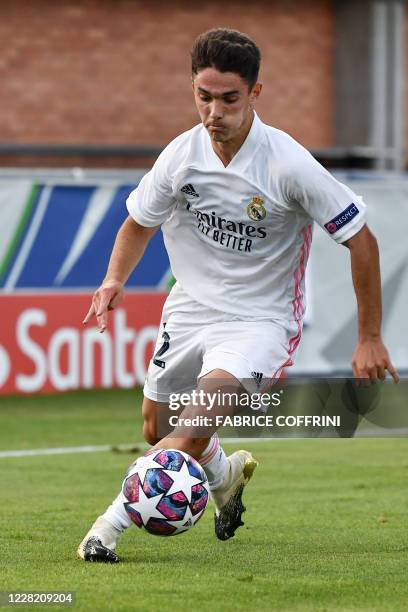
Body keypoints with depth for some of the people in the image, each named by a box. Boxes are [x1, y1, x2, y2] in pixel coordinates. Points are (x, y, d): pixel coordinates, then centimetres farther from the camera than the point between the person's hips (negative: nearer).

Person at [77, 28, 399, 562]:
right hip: (191, 308, 5)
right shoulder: (182, 155, -10)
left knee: (202, 416, -29)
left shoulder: (289, 165, -21)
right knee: (157, 428, 15)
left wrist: (370, 339, -10)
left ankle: (115, 520, -24)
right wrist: (114, 279, -12)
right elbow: (139, 223, 9)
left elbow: (361, 240, -13)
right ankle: (226, 474, 47)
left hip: (260, 319, -5)